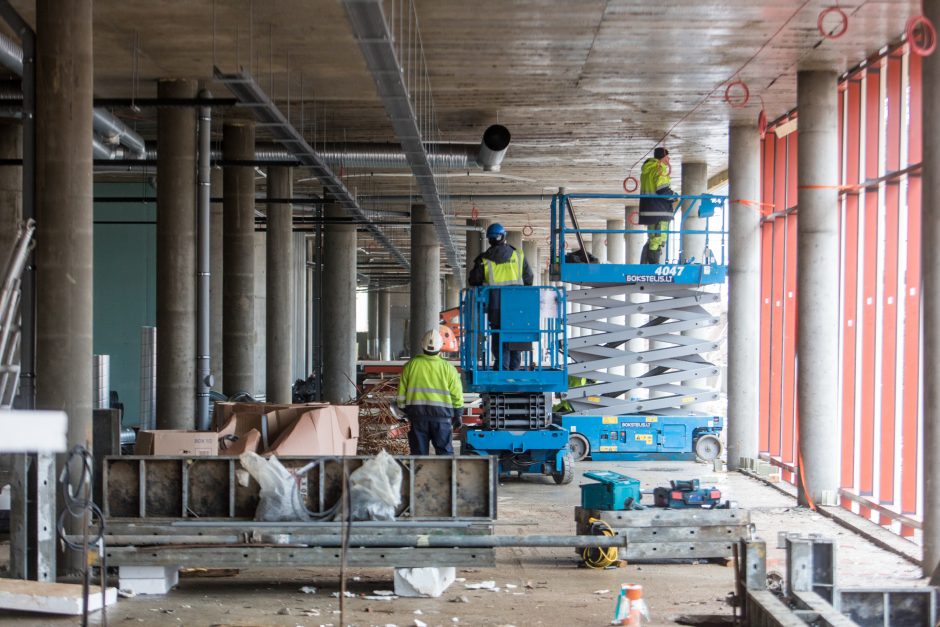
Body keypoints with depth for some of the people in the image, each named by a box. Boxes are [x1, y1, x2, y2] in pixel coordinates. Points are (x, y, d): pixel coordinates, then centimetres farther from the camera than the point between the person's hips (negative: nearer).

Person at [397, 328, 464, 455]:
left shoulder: (411, 365, 1)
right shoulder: (447, 368, -1)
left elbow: (402, 391, 6)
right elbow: (457, 394, 2)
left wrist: (404, 410, 18)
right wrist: (457, 414, 15)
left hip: (416, 412, 1)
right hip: (441, 412, -1)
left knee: (419, 451, 6)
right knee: (444, 450, 4)